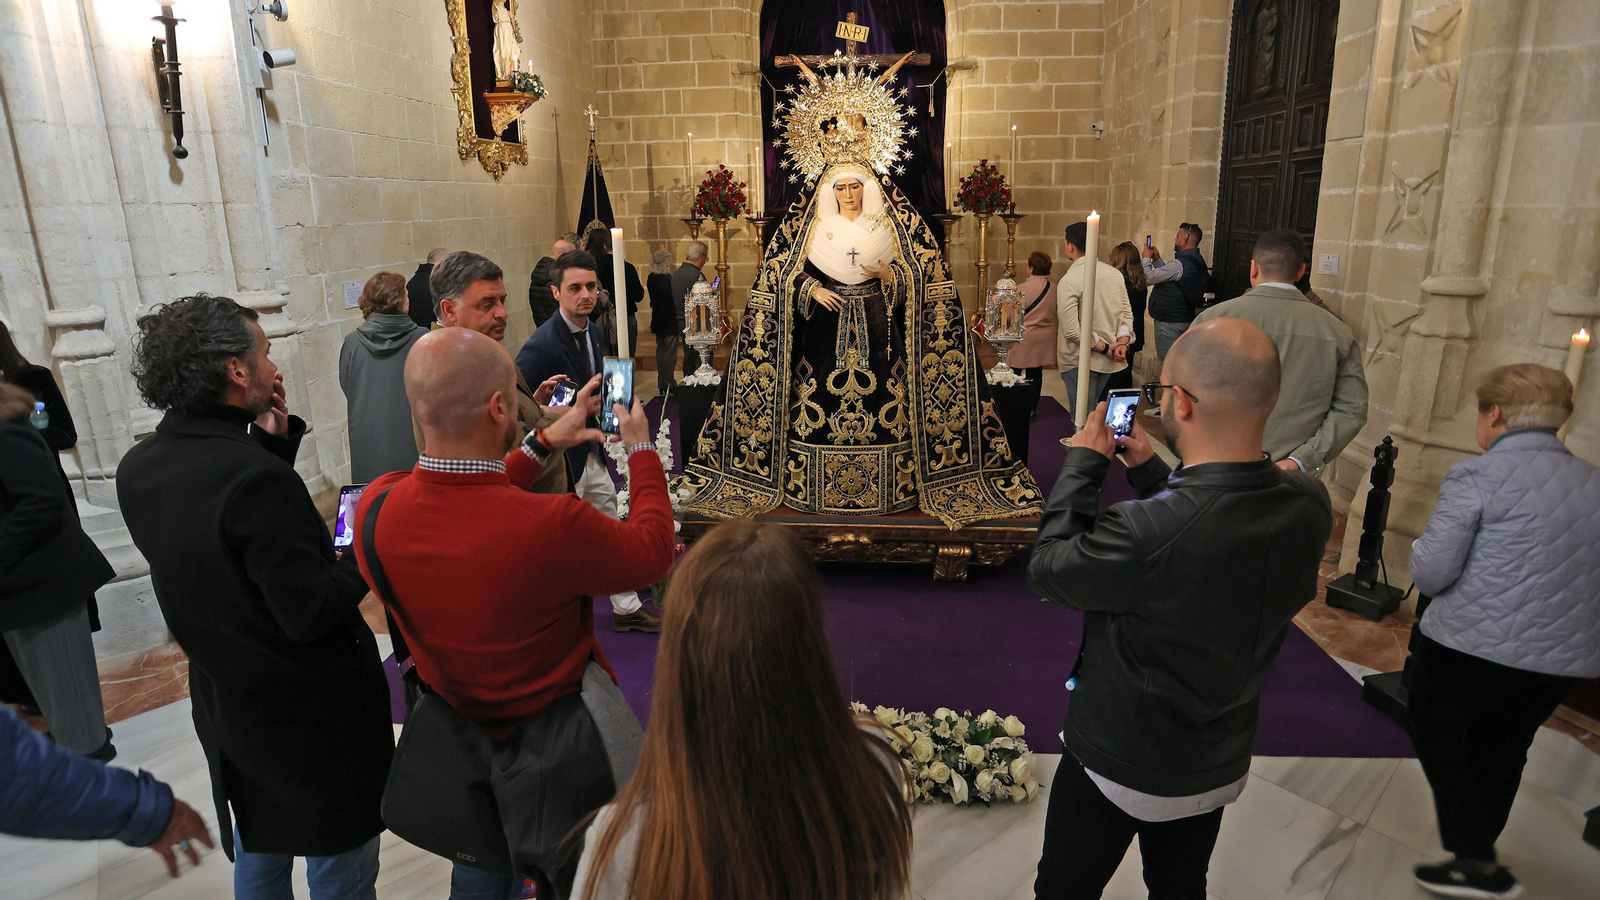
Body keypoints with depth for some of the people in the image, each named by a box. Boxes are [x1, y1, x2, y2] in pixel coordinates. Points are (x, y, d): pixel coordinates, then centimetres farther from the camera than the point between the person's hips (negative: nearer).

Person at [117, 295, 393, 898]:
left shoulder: (137, 471, -5)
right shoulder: (257, 479, -30)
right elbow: (312, 612, -27)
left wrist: (270, 445, -1)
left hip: (226, 708, 8)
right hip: (314, 717, -8)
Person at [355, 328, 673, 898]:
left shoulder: (375, 509, -21)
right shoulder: (553, 527, -38)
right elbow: (653, 550, -17)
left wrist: (545, 444, 9)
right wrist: (642, 449, -3)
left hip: (460, 732, 5)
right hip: (562, 741, -5)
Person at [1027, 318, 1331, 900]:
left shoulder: (1145, 533, -40)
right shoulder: (1309, 506, -17)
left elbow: (1047, 570, -21)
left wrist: (1083, 462, -11)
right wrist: (1148, 468, 4)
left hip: (1117, 768, -5)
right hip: (1221, 764, 6)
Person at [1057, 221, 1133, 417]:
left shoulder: (1069, 281, -17)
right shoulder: (1115, 274, 4)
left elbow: (1072, 331, -21)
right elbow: (1127, 314, 5)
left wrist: (1105, 348, -13)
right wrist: (1122, 343, -5)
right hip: (1108, 362, 7)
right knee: (1093, 412, 21)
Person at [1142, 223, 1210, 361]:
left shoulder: (1179, 264, -23)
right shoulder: (1197, 261, 9)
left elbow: (1149, 278, -20)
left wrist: (1146, 259, -4)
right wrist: (1157, 260, 17)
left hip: (1169, 322, -10)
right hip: (1186, 319, 10)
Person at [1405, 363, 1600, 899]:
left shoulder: (1477, 476, -14)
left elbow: (1431, 574, -16)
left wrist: (1421, 551, 4)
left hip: (1471, 647, -6)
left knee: (1436, 735, 15)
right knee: (1501, 751, 21)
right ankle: (1479, 853, 36)